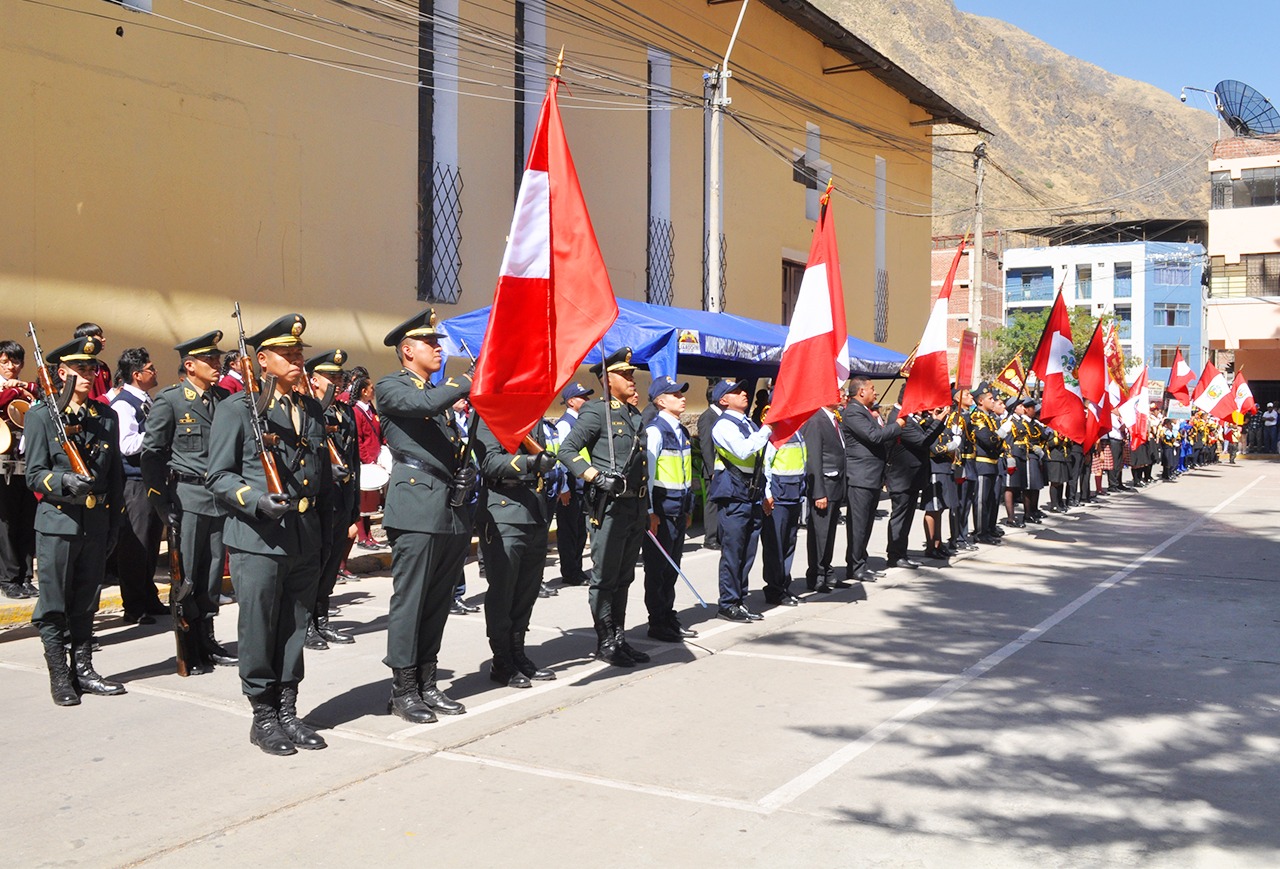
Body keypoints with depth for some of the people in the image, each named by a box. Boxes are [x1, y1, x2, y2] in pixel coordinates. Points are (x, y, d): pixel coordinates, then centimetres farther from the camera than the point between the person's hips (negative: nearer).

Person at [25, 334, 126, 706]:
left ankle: (84, 671, 21)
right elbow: (35, 475, -6)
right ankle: (59, 677, 12)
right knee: (53, 606, 3)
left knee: (85, 604, 12)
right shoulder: (41, 416, -3)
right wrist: (65, 481, -26)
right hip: (57, 522, -4)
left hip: (96, 524, 4)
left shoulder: (106, 416, 10)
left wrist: (115, 522, 10)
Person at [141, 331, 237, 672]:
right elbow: (152, 453, -5)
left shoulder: (224, 398, 9)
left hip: (220, 497, 5)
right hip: (187, 498, -5)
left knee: (214, 569, 10)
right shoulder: (169, 400, -5)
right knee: (186, 572, 1)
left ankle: (207, 638, 21)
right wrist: (161, 503, -9)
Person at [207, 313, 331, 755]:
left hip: (306, 541, 5)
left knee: (295, 631, 11)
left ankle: (287, 712, 22)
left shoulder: (312, 409, 14)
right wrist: (259, 502, -21)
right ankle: (263, 718, 15)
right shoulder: (237, 408, -3)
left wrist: (324, 532, 17)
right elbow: (220, 476, -6)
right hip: (258, 540, -5)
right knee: (258, 632, 2)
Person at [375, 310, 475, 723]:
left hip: (453, 509, 7)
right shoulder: (390, 387, 0)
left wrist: (466, 478, 10)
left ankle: (427, 684, 17)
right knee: (410, 599, -4)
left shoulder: (441, 391, 23)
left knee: (438, 600, 10)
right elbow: (424, 404, -19)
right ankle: (403, 690, 4)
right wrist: (471, 381, -13)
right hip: (417, 508, -7)